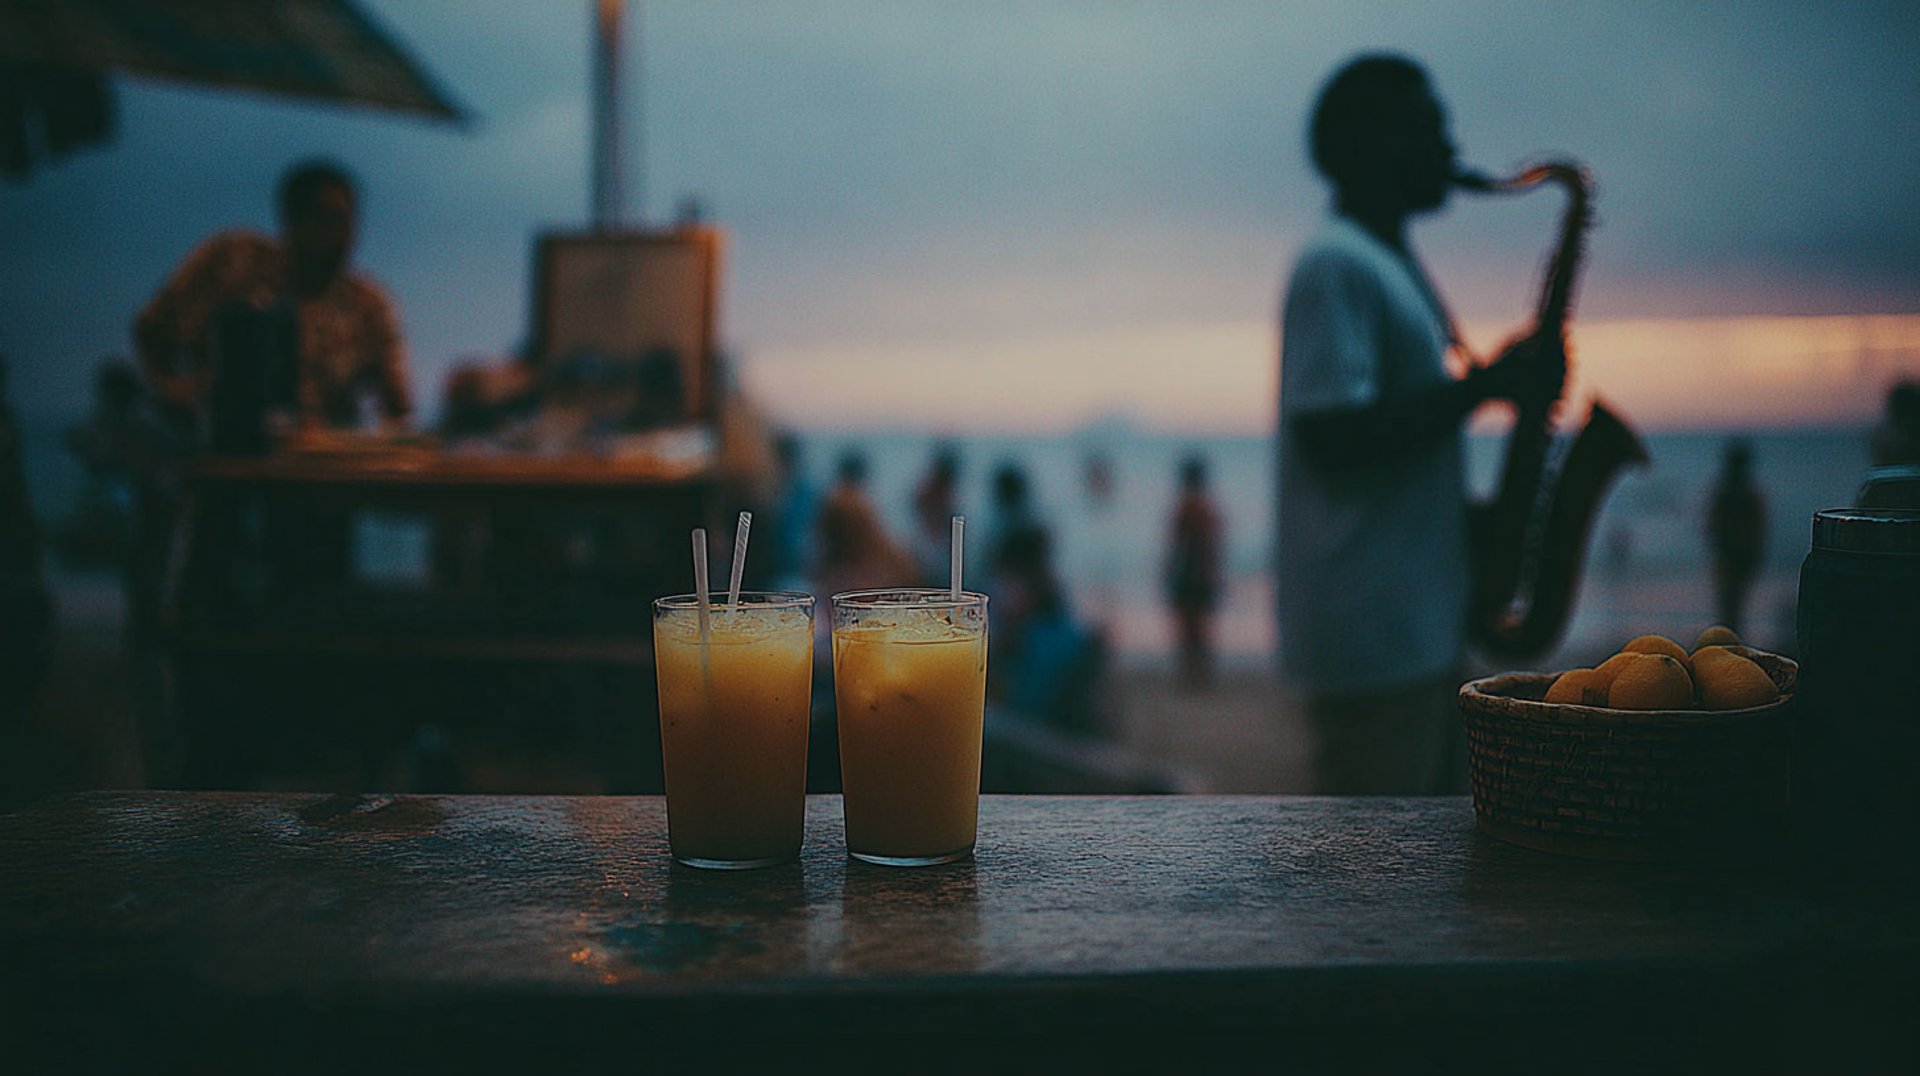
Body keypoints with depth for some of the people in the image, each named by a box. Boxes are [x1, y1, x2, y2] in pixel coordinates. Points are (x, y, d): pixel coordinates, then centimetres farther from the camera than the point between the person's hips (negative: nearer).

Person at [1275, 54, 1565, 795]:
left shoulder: (1392, 265, 19)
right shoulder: (1335, 266, -13)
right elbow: (1334, 438, -23)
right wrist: (1487, 383, -18)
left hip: (1423, 620, 10)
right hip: (1369, 631, -10)